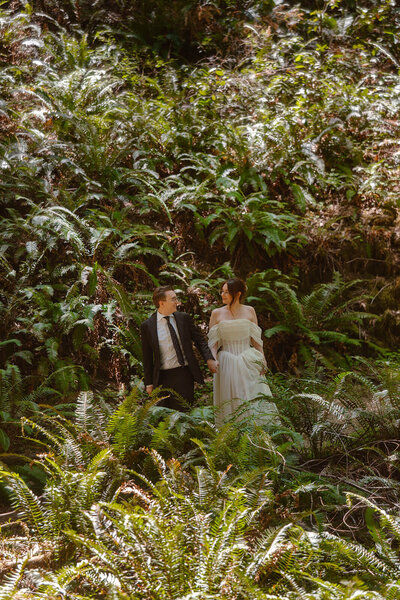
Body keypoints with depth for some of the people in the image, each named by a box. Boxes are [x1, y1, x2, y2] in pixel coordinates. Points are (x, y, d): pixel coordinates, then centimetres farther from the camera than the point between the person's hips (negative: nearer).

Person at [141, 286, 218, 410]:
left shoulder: (184, 318, 5)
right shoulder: (147, 326, 0)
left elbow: (200, 340, 11)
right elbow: (147, 357, 5)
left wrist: (209, 359, -6)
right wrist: (149, 383, 3)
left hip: (184, 375, 1)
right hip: (162, 378, -1)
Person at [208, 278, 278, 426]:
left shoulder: (249, 311, 5)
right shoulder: (217, 314, 3)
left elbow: (256, 339, 9)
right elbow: (213, 342, 3)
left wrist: (262, 359, 0)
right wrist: (214, 360, -13)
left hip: (248, 363, 1)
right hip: (226, 363, -1)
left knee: (255, 400, -3)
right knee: (230, 401, 0)